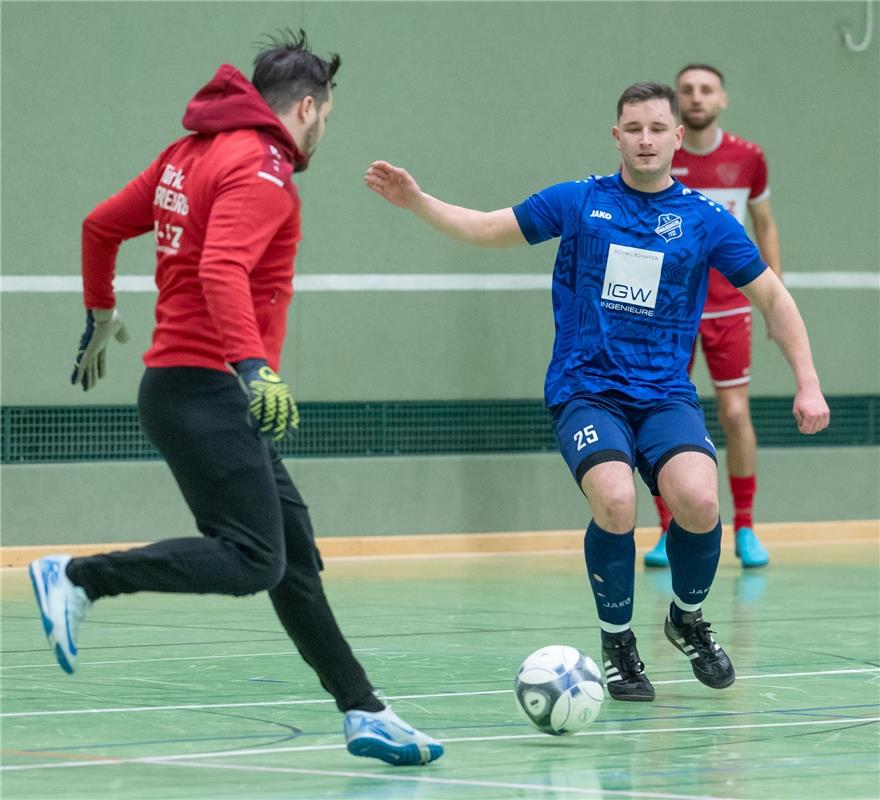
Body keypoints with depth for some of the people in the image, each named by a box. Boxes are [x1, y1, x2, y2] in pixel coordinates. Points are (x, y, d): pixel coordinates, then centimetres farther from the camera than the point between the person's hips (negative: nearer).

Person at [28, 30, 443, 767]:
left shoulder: (191, 154, 15)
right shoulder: (261, 170, -12)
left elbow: (100, 225, 22)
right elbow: (222, 270, -28)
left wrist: (101, 316, 35)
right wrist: (255, 367, -37)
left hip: (199, 391, 10)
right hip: (205, 391, -10)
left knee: (295, 559, 7)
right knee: (252, 560, -16)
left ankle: (364, 714, 7)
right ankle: (78, 579, -13)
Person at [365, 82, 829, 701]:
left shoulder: (705, 219, 5)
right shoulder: (579, 202, 5)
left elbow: (773, 297, 11)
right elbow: (488, 229, 15)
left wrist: (808, 384, 3)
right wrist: (417, 201, 1)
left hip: (665, 395, 1)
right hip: (586, 391, -1)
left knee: (698, 501, -26)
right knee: (616, 502, -29)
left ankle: (688, 619, 7)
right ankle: (618, 644, -2)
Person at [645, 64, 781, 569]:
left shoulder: (748, 159, -1)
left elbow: (765, 227, 11)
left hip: (729, 308, 0)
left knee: (735, 414, -3)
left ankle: (745, 530, 8)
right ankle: (669, 533, 8)